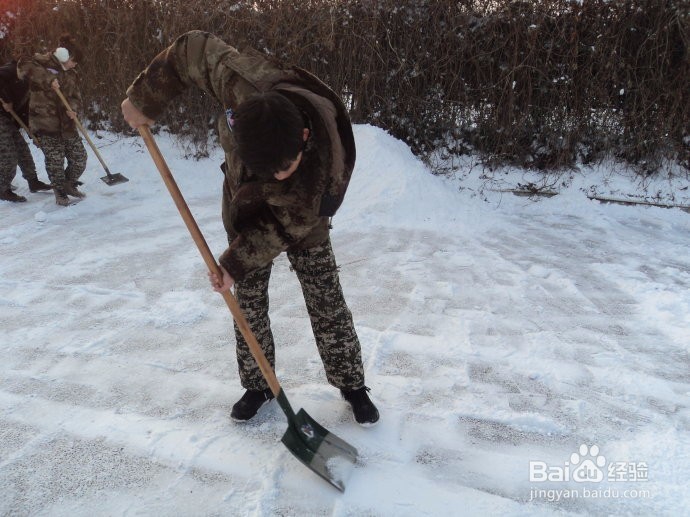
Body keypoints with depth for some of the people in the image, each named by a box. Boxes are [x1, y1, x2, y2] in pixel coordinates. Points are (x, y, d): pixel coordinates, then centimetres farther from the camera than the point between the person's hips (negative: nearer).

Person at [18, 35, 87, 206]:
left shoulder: (70, 73, 16)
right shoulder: (43, 62, -4)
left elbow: (75, 96, 15)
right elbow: (24, 66, -23)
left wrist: (72, 108, -6)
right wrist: (48, 79, -29)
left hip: (67, 124, 6)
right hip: (46, 124, -6)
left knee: (79, 157, 5)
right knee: (55, 161, -3)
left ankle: (69, 185, 28)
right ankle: (60, 192, 16)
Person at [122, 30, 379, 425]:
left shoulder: (327, 168, -39)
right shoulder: (248, 86, -36)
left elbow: (285, 228, -25)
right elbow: (195, 49, -18)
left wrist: (236, 263, -20)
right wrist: (145, 100, -14)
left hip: (301, 220, -2)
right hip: (245, 212, 3)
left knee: (327, 305, 0)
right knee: (249, 306, 8)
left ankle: (352, 385, 21)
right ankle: (257, 386, 27)